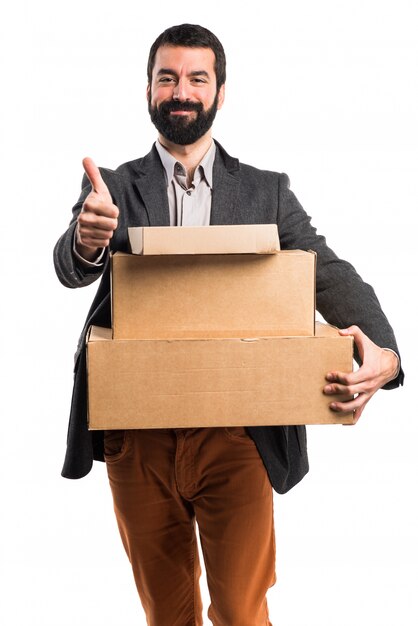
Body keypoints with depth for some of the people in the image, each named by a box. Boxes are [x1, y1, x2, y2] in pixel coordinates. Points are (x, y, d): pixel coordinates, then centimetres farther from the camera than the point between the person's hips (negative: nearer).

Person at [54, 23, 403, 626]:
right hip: (137, 434, 1)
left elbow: (331, 274, -3)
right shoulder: (112, 187, 6)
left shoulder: (267, 192, 7)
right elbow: (71, 268, -11)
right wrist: (86, 242, -36)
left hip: (234, 434, 0)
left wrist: (382, 350, -23)